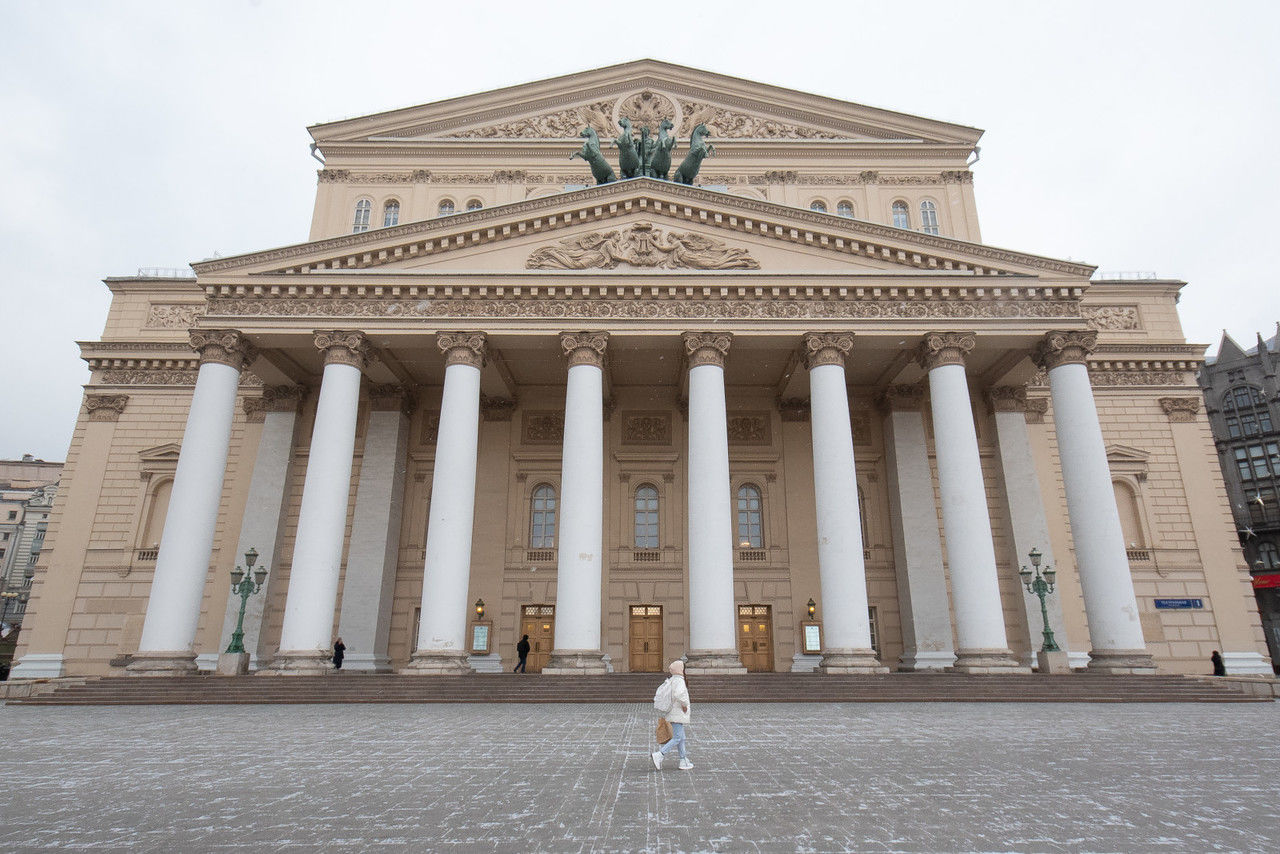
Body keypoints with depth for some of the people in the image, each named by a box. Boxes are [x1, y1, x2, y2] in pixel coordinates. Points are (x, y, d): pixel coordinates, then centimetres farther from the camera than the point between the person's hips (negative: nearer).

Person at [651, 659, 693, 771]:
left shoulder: (670, 680, 9)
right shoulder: (679, 681, -19)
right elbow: (679, 694, -36)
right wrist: (684, 705, -21)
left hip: (673, 713, 9)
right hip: (678, 714, -9)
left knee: (681, 738, 13)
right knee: (677, 738, -6)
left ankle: (684, 762, 16)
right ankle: (658, 755, -9)